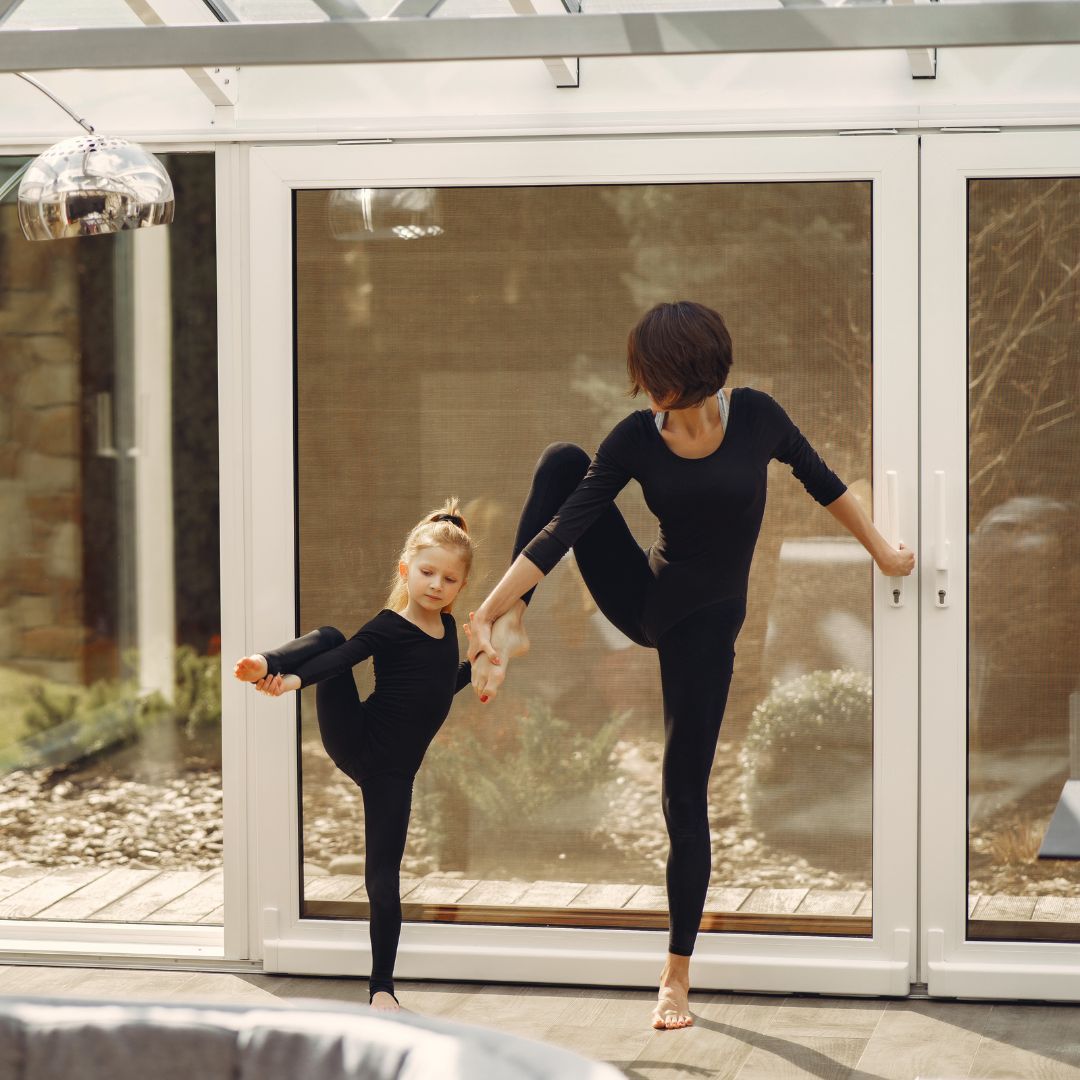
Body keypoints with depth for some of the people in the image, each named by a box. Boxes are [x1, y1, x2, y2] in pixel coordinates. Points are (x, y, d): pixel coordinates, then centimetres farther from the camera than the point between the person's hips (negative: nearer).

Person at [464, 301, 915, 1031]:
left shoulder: (755, 416, -14)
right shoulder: (635, 440, -12)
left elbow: (821, 480, 3)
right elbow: (562, 530, -17)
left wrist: (881, 550, 12)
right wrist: (488, 608, -25)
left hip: (706, 624, -2)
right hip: (642, 600, 2)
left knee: (685, 794, -2)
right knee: (561, 461, -16)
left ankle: (677, 976, 9)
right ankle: (514, 626, -21)